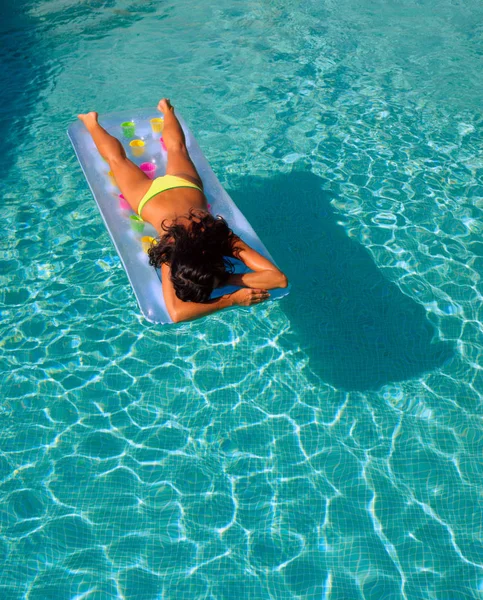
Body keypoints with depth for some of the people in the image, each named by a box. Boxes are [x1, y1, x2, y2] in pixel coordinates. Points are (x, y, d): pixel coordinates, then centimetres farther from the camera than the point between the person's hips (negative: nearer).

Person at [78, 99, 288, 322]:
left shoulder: (223, 238, -42)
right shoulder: (170, 255, -45)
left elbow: (279, 277, -46)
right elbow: (177, 313, -55)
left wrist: (228, 280, -53)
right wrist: (231, 299, -57)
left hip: (184, 185, 2)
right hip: (149, 195, -2)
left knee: (177, 147, 35)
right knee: (117, 158, 29)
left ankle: (167, 110, 61)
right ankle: (92, 122, 55)